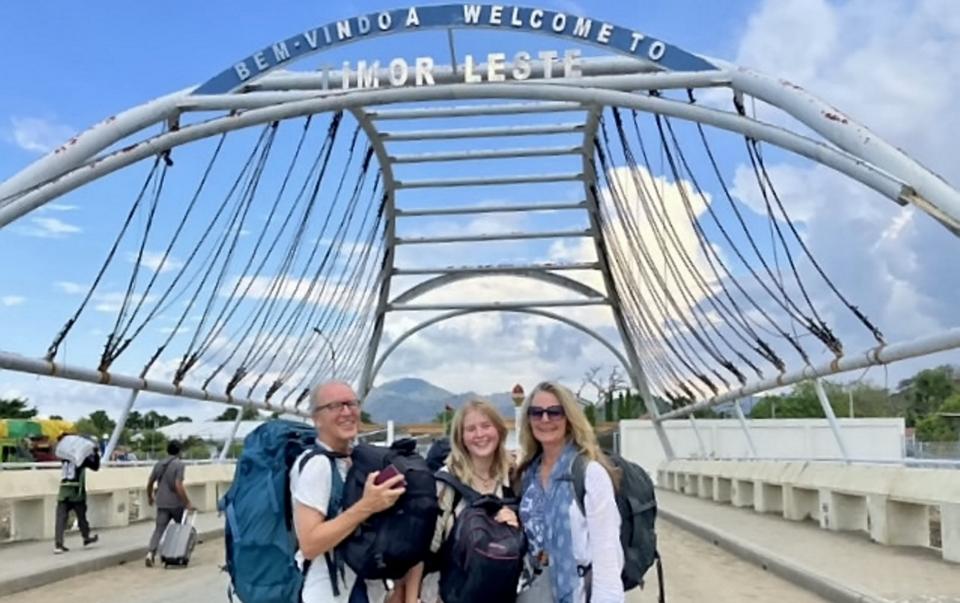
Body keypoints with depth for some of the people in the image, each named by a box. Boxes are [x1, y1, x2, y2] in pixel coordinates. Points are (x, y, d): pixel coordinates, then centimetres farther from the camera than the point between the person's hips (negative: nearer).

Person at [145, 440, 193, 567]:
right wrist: (187, 503, -15)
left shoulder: (159, 464, 7)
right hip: (176, 503, -4)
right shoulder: (179, 464, -11)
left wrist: (150, 496, 30)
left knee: (159, 529, 3)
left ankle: (150, 553, -16)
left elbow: (150, 483, 13)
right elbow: (178, 486, -20)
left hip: (162, 503, 4)